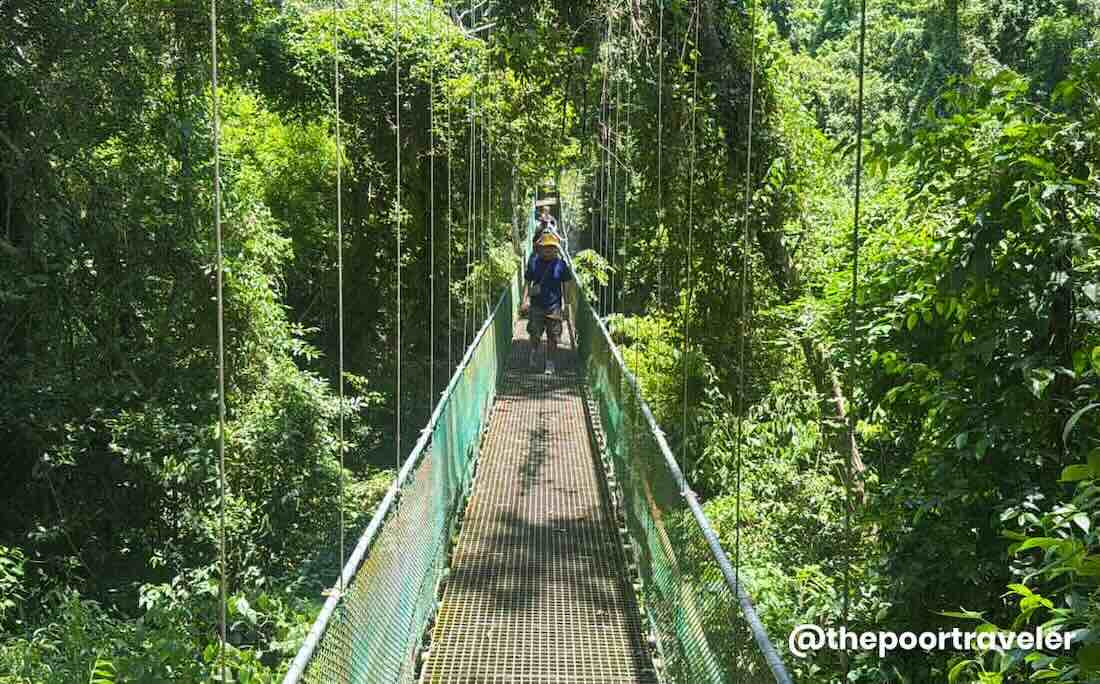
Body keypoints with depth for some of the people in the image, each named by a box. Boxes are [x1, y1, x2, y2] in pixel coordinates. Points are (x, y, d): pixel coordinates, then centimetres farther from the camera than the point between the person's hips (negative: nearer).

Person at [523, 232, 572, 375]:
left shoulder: (561, 264, -1)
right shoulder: (534, 263, 1)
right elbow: (527, 283, 9)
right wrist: (524, 300, 1)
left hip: (554, 306, 0)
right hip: (537, 305, 0)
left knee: (553, 337, 3)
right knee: (535, 335, -4)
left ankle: (550, 364, 17)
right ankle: (532, 355, 25)